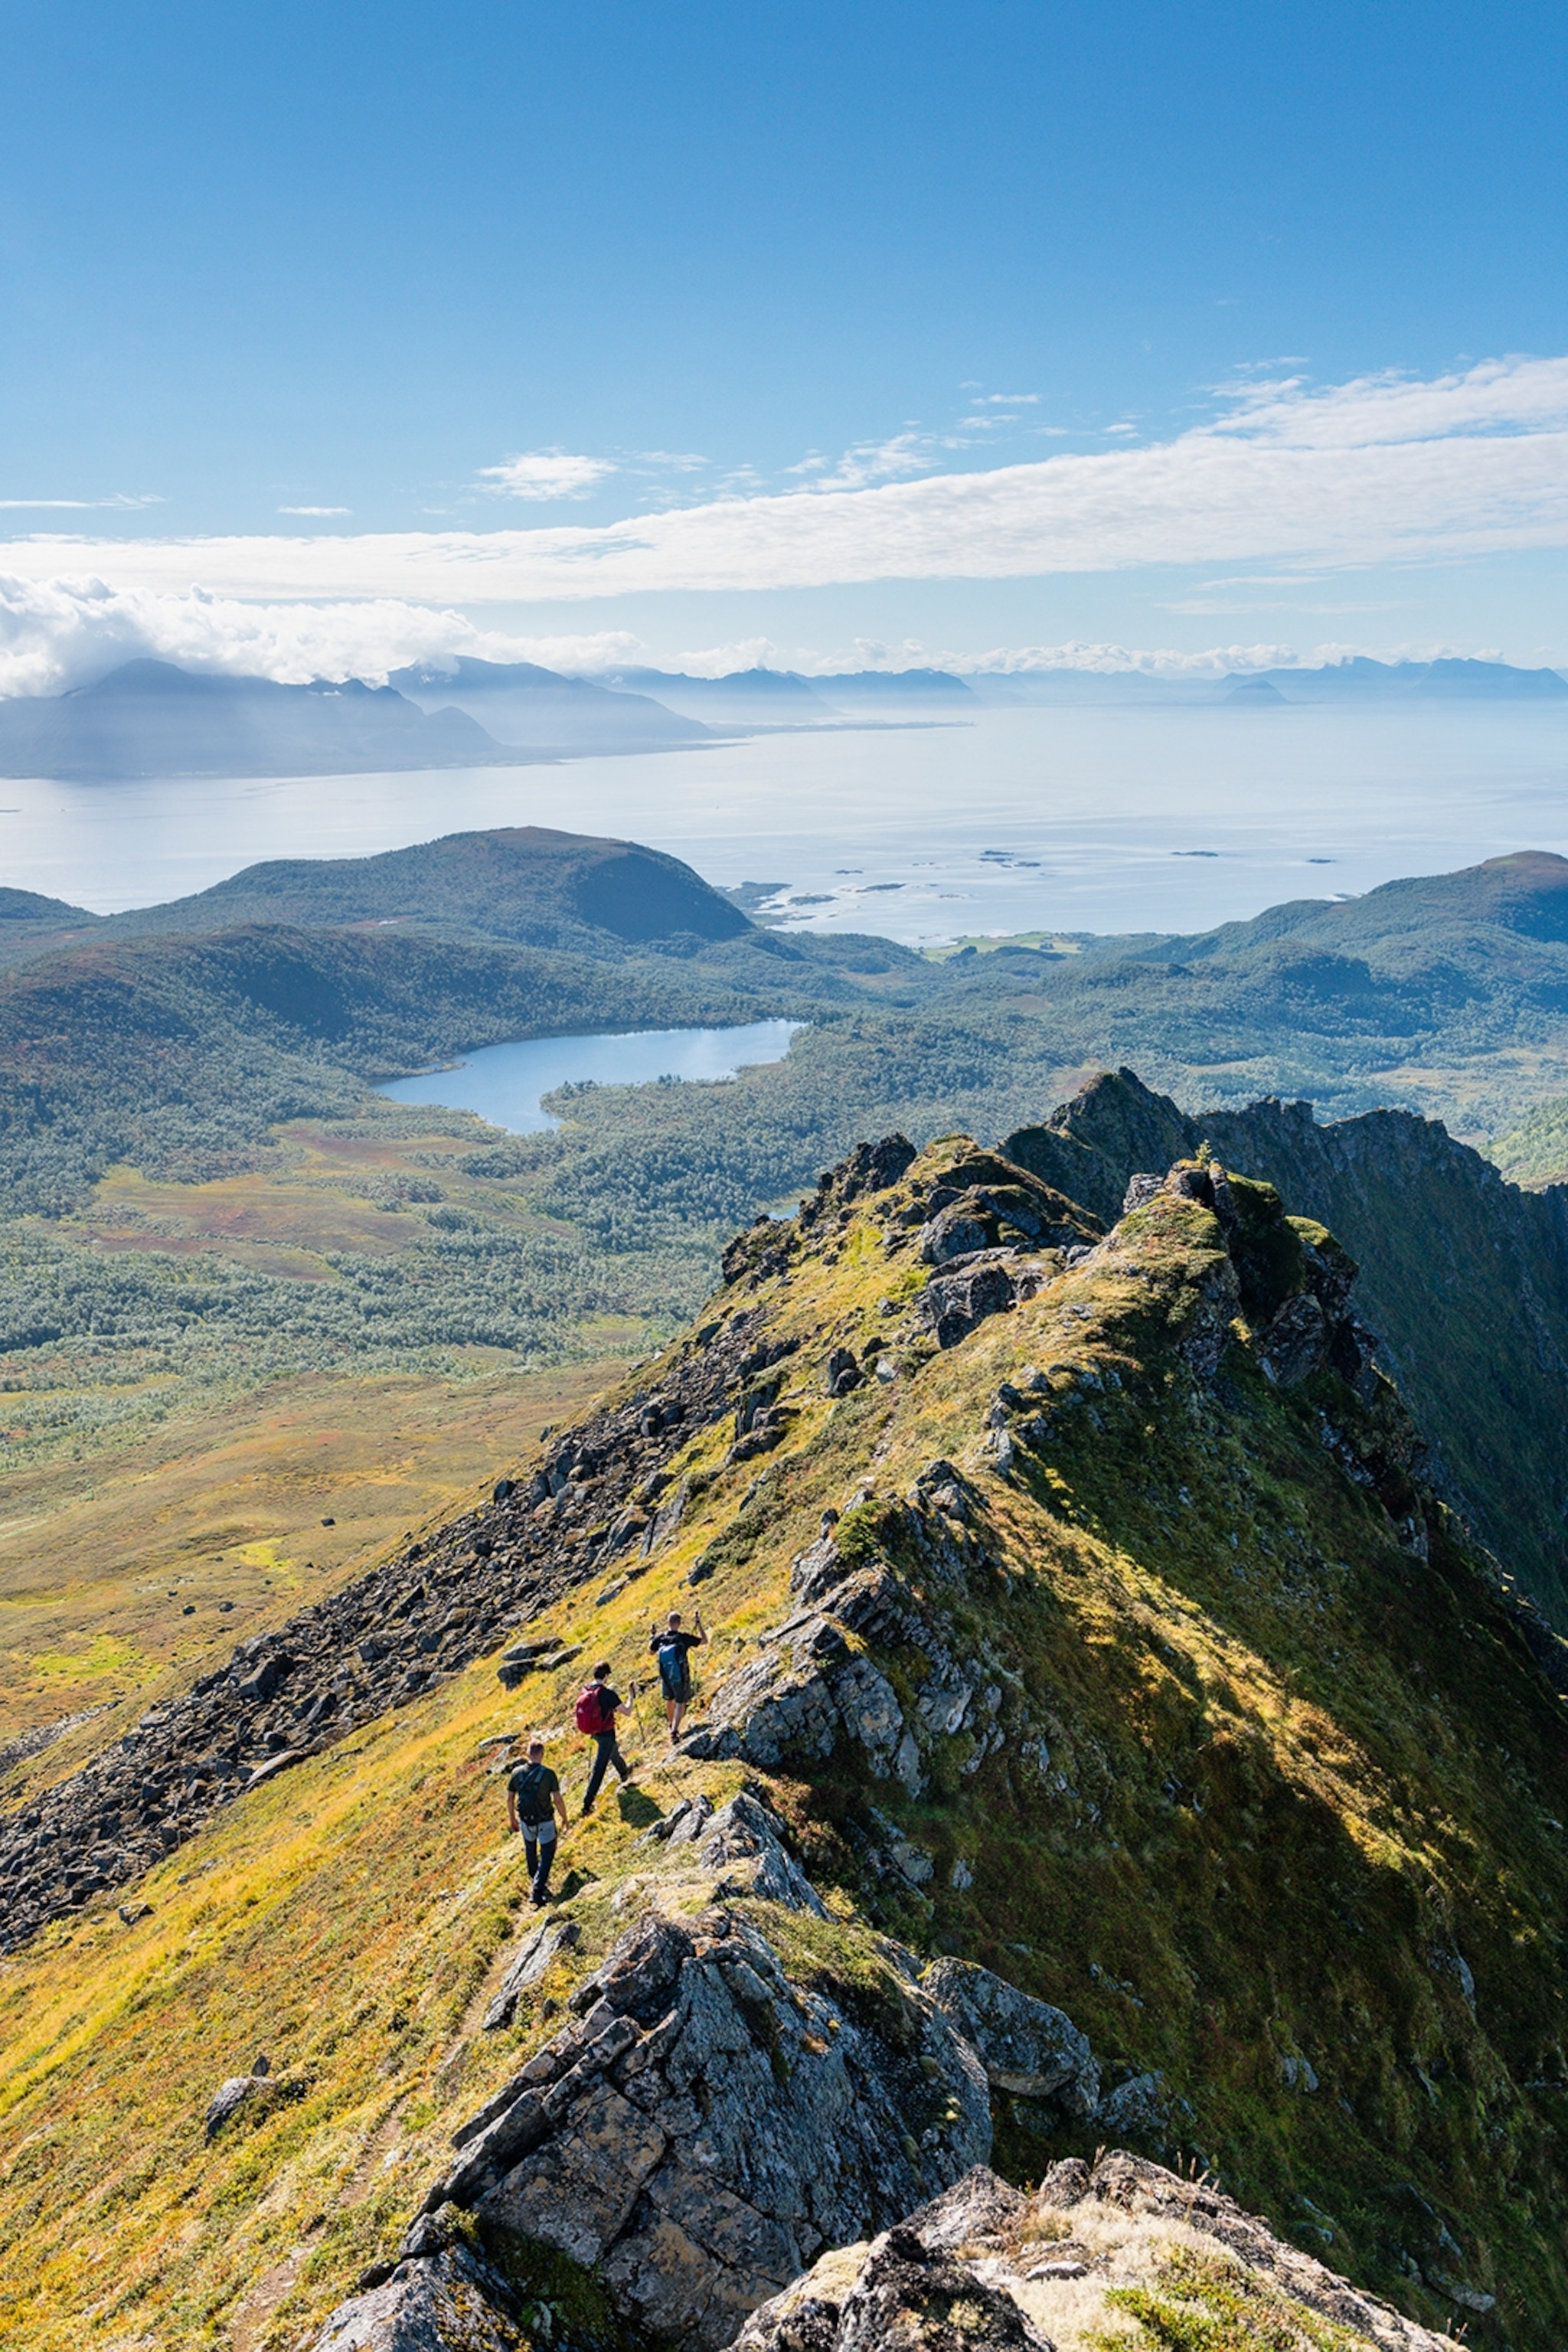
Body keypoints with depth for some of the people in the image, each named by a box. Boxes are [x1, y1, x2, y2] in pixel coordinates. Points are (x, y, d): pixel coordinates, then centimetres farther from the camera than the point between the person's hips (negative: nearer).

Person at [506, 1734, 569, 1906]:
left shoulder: (517, 1773, -8)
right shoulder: (548, 1774, -18)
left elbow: (509, 1798, 1)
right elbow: (558, 1799, -15)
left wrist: (512, 1818, 17)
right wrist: (564, 1818, 1)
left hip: (525, 1821, 4)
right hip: (545, 1821, -4)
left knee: (530, 1851, 27)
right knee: (546, 1854, 10)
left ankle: (535, 1881, 45)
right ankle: (537, 1891, -2)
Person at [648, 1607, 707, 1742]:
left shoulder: (660, 1638, -14)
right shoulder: (684, 1638, -23)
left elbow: (651, 1651, 5)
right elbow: (704, 1640, -12)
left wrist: (653, 1635, 14)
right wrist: (699, 1623, -6)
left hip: (665, 1677, 3)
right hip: (681, 1678, -3)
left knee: (669, 1700, 26)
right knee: (680, 1703, 11)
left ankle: (672, 1726, 46)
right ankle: (674, 1731, -2)